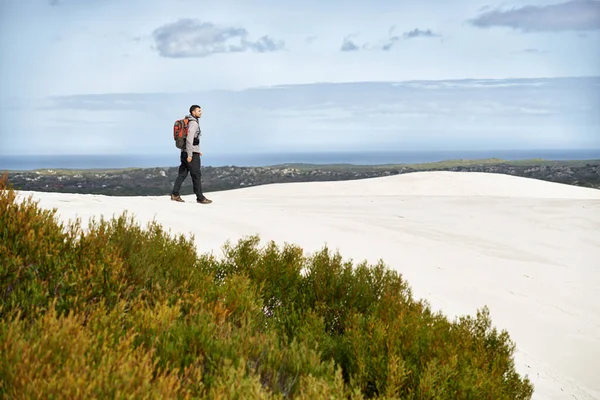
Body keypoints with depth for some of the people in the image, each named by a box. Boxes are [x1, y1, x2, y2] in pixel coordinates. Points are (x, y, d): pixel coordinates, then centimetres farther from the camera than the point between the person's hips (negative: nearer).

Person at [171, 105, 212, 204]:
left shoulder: (192, 122, 17)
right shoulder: (193, 123, -14)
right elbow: (189, 139, -21)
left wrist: (197, 150, 26)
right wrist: (189, 154, -23)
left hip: (184, 152, 9)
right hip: (192, 153, -9)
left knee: (182, 174, 9)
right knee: (196, 175, -4)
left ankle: (175, 195, 8)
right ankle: (200, 198, 0)